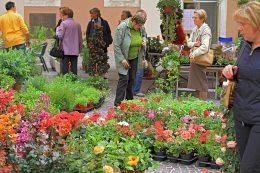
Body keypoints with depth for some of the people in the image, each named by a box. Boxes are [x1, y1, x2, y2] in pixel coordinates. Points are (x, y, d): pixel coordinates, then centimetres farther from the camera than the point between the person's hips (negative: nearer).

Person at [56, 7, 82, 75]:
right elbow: (80, 38, 12)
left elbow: (60, 36, -12)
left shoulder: (64, 23, -7)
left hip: (66, 50, -4)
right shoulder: (77, 24, 9)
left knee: (64, 67, -1)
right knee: (74, 68, 5)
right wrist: (79, 48, 20)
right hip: (75, 51, 4)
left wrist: (57, 29, 5)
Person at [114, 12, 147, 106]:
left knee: (132, 79, 9)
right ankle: (118, 102, -7)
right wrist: (122, 59, -22)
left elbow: (144, 35, 20)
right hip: (123, 58, -5)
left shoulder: (141, 28, -5)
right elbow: (116, 45, -20)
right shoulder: (122, 27, -22)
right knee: (124, 78, -12)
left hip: (134, 58, 6)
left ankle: (129, 100, 22)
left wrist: (144, 40, -5)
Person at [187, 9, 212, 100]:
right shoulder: (195, 29, 9)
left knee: (201, 82, -1)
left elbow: (205, 47, -28)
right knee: (195, 82, 15)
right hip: (193, 58, 8)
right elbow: (189, 43, 8)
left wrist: (194, 54, -34)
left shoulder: (206, 30, -16)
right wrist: (194, 44, -13)